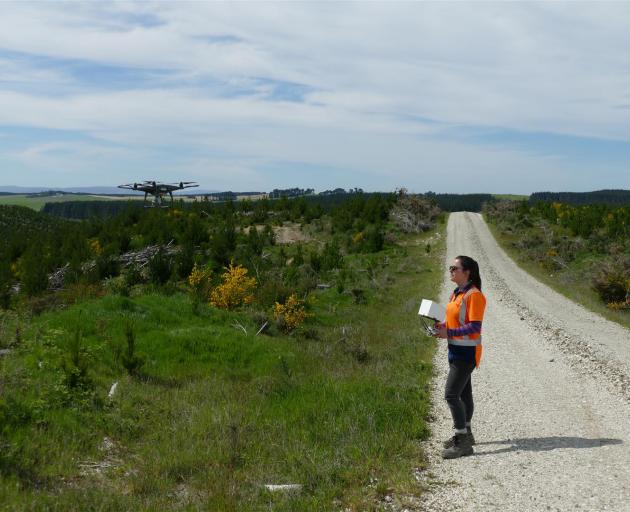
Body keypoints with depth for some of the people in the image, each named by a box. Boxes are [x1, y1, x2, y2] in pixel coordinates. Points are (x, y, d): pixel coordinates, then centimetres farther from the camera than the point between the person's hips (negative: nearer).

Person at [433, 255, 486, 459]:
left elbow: (474, 327, -23)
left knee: (451, 395, -12)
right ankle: (465, 433, 34)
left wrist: (449, 333, -25)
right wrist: (443, 325, 1)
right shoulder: (456, 293, 10)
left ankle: (463, 443, -4)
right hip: (456, 350, 9)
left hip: (467, 352, -9)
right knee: (463, 392, 20)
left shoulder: (474, 295, -19)